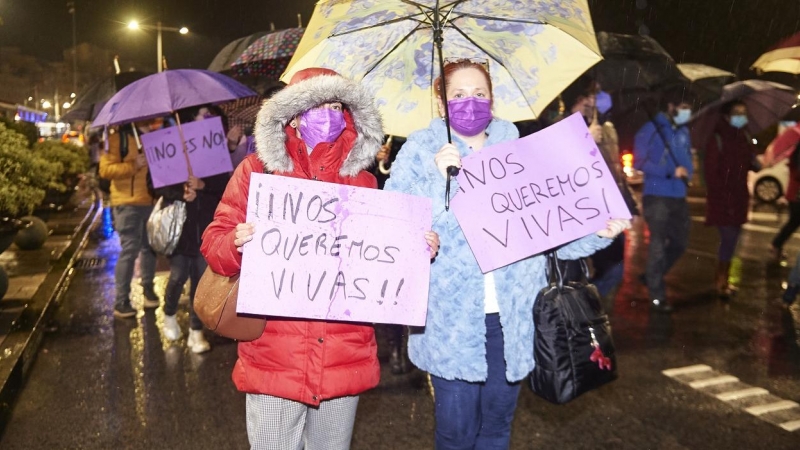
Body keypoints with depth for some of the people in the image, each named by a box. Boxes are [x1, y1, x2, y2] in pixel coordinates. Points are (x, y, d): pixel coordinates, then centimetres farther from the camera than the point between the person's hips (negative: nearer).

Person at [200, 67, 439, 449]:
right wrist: (236, 244, -21)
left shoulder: (362, 179, 9)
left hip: (345, 358, 3)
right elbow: (214, 244, 1)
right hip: (274, 358, -2)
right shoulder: (258, 169, 2)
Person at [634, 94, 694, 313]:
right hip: (657, 196, -7)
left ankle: (652, 278, 33)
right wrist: (671, 172, -19)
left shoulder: (683, 131, 14)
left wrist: (687, 171, -1)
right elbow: (640, 161, -14)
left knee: (680, 242, 13)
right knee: (658, 245, -2)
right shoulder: (651, 129, -8)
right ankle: (657, 296, 8)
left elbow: (687, 156, 21)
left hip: (679, 196, 7)